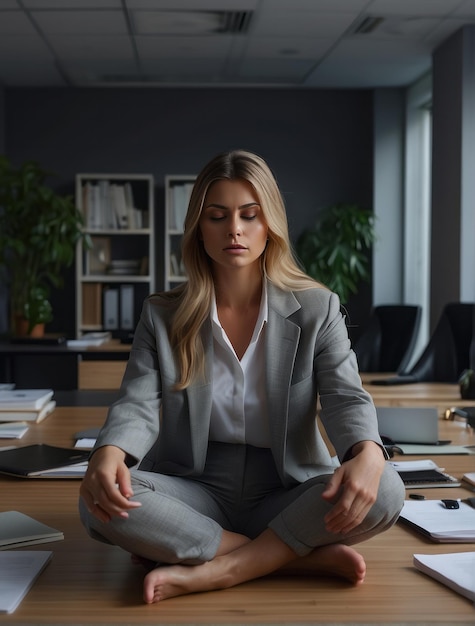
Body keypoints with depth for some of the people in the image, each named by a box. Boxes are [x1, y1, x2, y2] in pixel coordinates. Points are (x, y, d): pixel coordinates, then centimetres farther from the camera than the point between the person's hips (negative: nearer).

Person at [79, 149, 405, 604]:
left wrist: (367, 455, -34)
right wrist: (109, 454, -33)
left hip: (287, 497, 0)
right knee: (100, 503, -30)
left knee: (384, 490, -29)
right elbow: (138, 405, -8)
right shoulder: (161, 317, 4)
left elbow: (346, 398, -10)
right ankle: (305, 558, -24)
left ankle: (209, 573, -26)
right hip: (196, 497, 1)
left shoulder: (316, 309, 2)